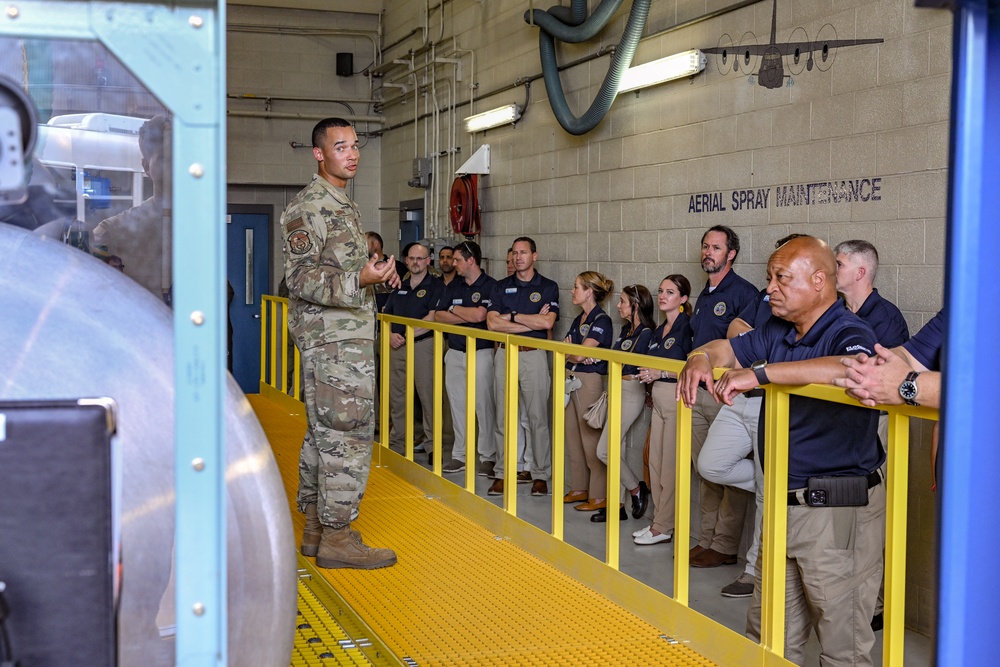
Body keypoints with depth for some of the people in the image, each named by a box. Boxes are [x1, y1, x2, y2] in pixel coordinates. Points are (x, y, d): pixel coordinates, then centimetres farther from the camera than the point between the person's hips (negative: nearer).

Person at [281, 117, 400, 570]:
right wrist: (359, 279, -29)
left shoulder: (342, 205, 20)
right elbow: (300, 278, -19)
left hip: (348, 336, 10)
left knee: (324, 433, 12)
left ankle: (315, 527, 19)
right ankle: (335, 538, -4)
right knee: (347, 435, -9)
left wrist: (377, 274, 13)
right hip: (334, 340, -10)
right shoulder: (308, 206, -12)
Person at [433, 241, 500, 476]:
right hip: (455, 353, 6)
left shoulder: (490, 286, -6)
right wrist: (468, 316, -8)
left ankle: (488, 457, 3)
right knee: (458, 405, 9)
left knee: (484, 406, -4)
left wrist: (455, 309, -3)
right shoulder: (453, 286, 13)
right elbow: (438, 316, 4)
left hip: (481, 353, -6)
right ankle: (461, 454, 17)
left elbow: (479, 315, -19)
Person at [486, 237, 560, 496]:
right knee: (503, 418, 5)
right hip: (505, 355, 3)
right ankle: (502, 473, 12)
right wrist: (531, 322, -8)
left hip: (534, 356, -2)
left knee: (538, 418, 0)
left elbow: (547, 322, -12)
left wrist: (512, 316, -5)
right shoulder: (502, 286, 10)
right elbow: (492, 323, -3)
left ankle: (540, 475, 8)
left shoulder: (548, 287, 3)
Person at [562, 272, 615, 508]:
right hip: (571, 380, 9)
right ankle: (579, 489, 23)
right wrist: (575, 355, -12)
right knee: (573, 438, 13)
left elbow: (579, 354, -20)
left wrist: (568, 352, 1)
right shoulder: (579, 320, 15)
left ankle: (599, 495, 4)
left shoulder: (601, 321, -12)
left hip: (590, 380, -9)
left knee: (591, 440, -4)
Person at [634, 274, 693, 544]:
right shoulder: (659, 331, 16)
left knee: (670, 466, -4)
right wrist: (648, 375, 12)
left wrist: (661, 373, -16)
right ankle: (660, 520, 19)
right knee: (655, 462, 11)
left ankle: (664, 527, 2)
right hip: (658, 398, 9)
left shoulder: (687, 328, -11)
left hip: (676, 399, -9)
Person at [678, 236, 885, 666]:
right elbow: (726, 348, 22)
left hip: (837, 510, -8)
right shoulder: (777, 333, 11)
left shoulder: (850, 333, -15)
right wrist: (700, 360, -4)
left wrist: (760, 373, -36)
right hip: (784, 503, 8)